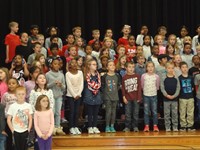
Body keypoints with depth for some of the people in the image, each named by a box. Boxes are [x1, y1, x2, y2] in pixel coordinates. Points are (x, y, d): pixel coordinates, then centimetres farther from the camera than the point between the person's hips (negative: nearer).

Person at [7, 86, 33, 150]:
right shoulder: (12, 106, -7)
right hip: (16, 131, 0)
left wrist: (29, 129, -4)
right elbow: (8, 120, -3)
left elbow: (30, 119, 3)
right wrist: (12, 130, -6)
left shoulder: (28, 106, -3)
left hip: (25, 131, 1)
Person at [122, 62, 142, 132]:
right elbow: (123, 88, 4)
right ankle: (127, 127, 9)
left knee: (136, 113, 5)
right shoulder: (124, 77, 1)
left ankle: (135, 126, 12)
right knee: (127, 114, 3)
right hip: (128, 98, 0)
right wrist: (124, 97, -3)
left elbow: (139, 87, 1)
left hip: (135, 98, 0)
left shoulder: (137, 76, 2)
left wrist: (139, 97, -4)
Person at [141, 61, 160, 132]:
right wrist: (146, 90, 8)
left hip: (154, 95, 0)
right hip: (146, 95, 0)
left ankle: (155, 126, 9)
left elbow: (157, 86, 8)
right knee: (146, 112, 3)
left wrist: (153, 90, 9)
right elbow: (142, 85, 5)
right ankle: (146, 126, 8)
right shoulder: (143, 76, -7)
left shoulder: (156, 76, -5)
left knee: (154, 111, 3)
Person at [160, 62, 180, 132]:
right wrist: (167, 95, -15)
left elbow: (178, 88, 1)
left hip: (174, 98, 1)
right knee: (166, 113, 3)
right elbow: (162, 88, -4)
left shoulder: (176, 78, 3)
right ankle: (167, 127, 8)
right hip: (166, 98, -1)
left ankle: (175, 127, 9)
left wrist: (174, 95, -12)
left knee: (175, 113, 3)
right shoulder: (163, 78, 0)